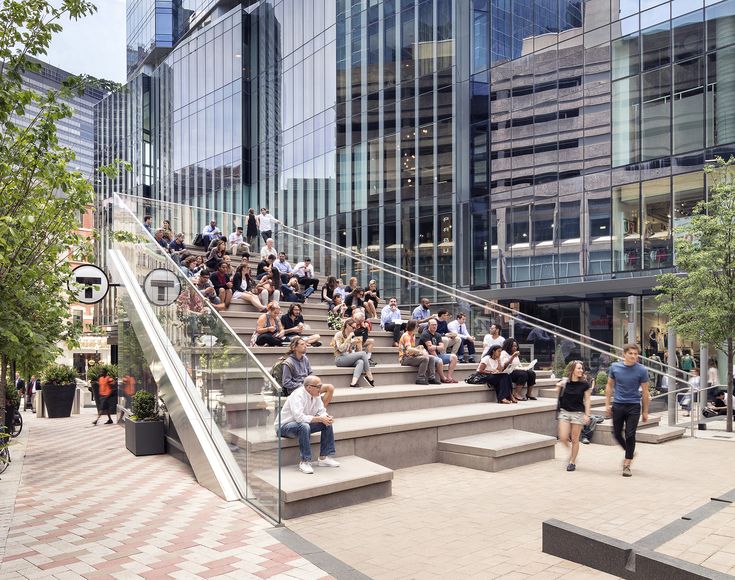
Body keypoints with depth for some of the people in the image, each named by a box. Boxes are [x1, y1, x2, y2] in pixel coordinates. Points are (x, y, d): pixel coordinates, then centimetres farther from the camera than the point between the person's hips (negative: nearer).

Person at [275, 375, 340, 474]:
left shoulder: (316, 395, -1)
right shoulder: (298, 395, -26)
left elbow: (321, 412, 2)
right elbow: (299, 417, -36)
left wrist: (327, 418, -22)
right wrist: (320, 419, -33)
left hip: (304, 424, 8)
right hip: (285, 426, -8)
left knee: (327, 423, -5)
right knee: (304, 426, -38)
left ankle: (324, 458, -1)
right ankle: (304, 462, -30)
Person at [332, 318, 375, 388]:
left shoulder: (352, 336, 16)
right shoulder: (339, 334, -3)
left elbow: (358, 351, 17)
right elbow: (340, 349, -16)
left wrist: (359, 343, -1)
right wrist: (348, 338, -17)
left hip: (349, 358, 6)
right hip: (340, 359, -6)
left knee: (361, 362, -30)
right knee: (363, 353, -21)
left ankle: (353, 383, -48)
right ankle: (369, 377, -17)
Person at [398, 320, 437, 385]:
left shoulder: (413, 336, 18)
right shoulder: (406, 336, -14)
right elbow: (409, 349, -28)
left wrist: (419, 347, -1)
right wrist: (420, 351, -25)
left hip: (411, 356, 9)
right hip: (405, 358, -9)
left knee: (431, 358, -4)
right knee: (425, 358, -28)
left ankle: (431, 378, -6)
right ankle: (420, 379, -23)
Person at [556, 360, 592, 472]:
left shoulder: (584, 384, -6)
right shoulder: (564, 381, -3)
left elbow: (587, 400, -1)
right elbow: (558, 396, 7)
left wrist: (587, 415, -6)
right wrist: (558, 387, -12)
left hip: (578, 413, -2)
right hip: (564, 412, 2)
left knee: (575, 439, 4)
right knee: (563, 438, -4)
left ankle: (572, 462, 18)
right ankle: (571, 449, 28)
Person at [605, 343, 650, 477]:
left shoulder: (641, 370, -7)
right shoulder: (614, 367, -2)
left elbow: (645, 392, 0)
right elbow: (609, 386, 8)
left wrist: (645, 411, 2)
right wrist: (607, 404, 4)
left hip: (634, 406, -2)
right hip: (617, 405, 2)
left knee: (630, 435, -2)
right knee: (617, 434, 9)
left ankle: (627, 465, 9)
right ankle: (630, 453, 37)